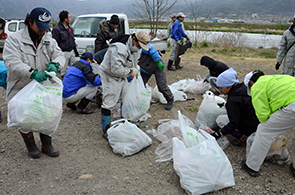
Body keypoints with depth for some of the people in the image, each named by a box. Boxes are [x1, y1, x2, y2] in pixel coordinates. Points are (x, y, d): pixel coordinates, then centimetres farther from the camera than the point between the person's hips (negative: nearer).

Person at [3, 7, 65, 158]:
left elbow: (59, 55, -4)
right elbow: (12, 62, -24)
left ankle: (47, 145, 32)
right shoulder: (15, 39, -12)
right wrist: (32, 72, -39)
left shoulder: (49, 41, 4)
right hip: (21, 89, -3)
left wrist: (55, 64, -29)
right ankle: (31, 146, 34)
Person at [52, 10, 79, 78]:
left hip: (71, 52, 8)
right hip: (63, 53, -8)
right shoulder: (56, 29, -12)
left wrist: (75, 50, 21)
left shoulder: (70, 28, 14)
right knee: (63, 72, 0)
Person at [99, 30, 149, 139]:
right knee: (109, 103, -7)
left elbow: (134, 61, 19)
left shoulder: (135, 47, 0)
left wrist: (136, 68, -2)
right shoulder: (120, 48, -31)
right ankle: (106, 130, 4)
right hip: (110, 76, -9)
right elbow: (116, 69, -35)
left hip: (122, 76, 9)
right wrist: (131, 71, -23)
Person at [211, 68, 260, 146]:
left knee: (219, 119, 1)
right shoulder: (244, 87, -1)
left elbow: (234, 124, -25)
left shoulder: (233, 100, -25)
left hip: (251, 128, -9)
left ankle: (242, 137, -7)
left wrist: (217, 134, -22)